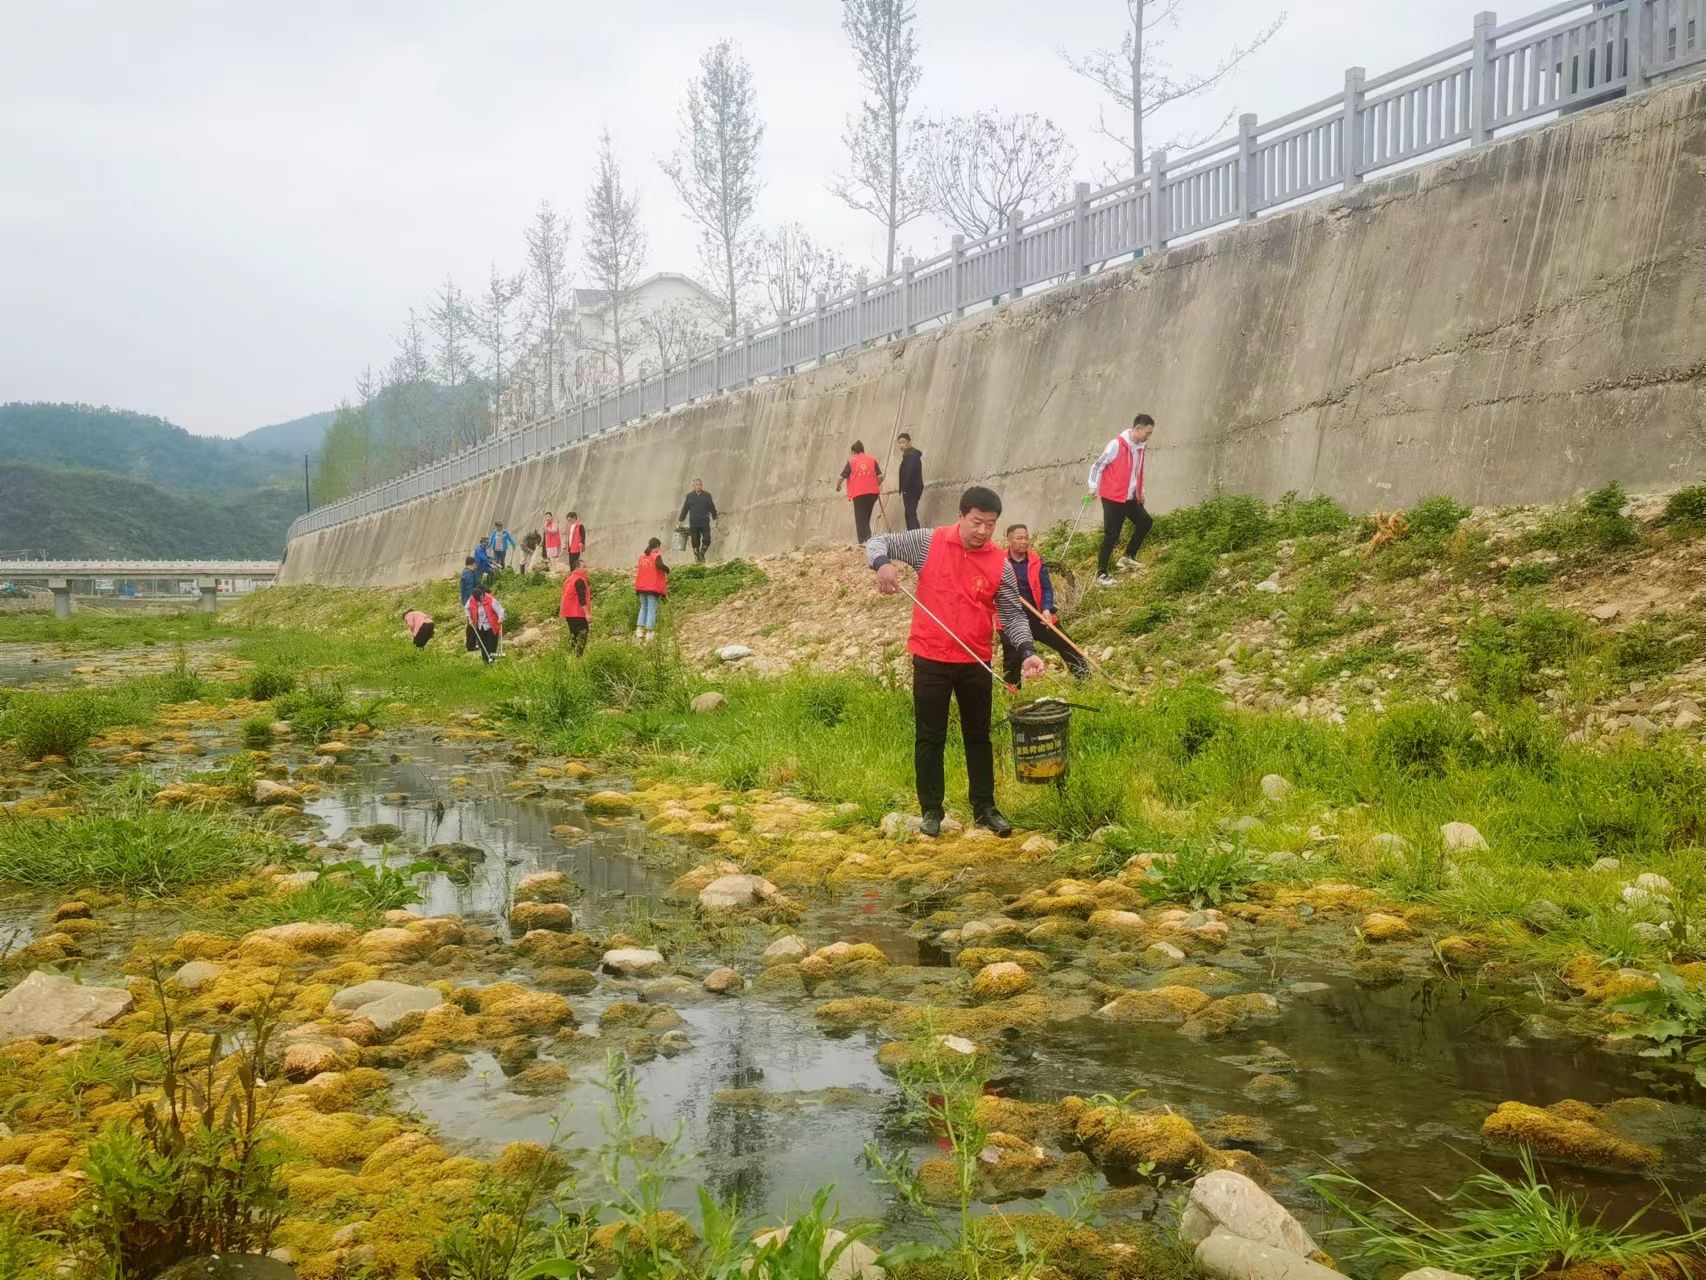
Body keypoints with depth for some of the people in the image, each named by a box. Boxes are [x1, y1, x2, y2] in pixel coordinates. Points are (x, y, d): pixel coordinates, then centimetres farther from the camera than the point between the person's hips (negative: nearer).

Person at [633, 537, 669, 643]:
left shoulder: (642, 556, 12)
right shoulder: (656, 556, -8)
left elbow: (639, 569, 13)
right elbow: (659, 565, -26)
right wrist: (667, 570, -9)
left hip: (641, 587, 6)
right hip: (653, 587, -6)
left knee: (643, 607, 17)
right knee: (652, 609, -3)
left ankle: (639, 629, 5)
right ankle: (649, 633, -8)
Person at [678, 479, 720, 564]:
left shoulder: (707, 496, 6)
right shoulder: (689, 496, 6)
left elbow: (712, 508, 12)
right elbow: (685, 509, 10)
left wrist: (715, 517, 5)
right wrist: (680, 519, 6)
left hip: (705, 523, 0)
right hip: (693, 524, 0)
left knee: (707, 540, -11)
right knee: (695, 543, 2)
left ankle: (702, 554, 15)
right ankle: (697, 559, 11)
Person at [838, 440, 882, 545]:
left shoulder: (852, 461, 1)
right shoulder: (872, 459, 8)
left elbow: (842, 477, -2)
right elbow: (880, 476, 2)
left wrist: (837, 486, 18)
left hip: (858, 493, -3)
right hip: (872, 492, 3)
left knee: (860, 518, 3)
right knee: (866, 517, 17)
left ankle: (864, 540, -6)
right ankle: (868, 539, 13)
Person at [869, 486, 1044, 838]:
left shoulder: (1000, 564, -2)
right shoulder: (928, 542, -5)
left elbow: (1013, 614, 2)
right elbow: (879, 542, 2)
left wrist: (1027, 651, -15)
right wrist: (882, 563, -22)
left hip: (976, 663, 2)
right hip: (930, 659, -2)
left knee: (978, 736, 13)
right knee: (929, 738, 6)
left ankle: (984, 808, 24)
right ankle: (931, 810, 16)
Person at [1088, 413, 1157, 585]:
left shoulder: (1140, 447, 7)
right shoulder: (1117, 444, -15)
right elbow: (1097, 465, -10)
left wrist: (1140, 491, 18)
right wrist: (1093, 487, -14)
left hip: (1130, 498, 8)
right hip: (1113, 497, -8)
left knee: (1145, 522, 13)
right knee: (1112, 535, -6)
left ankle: (1128, 556, 27)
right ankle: (1101, 573, 2)